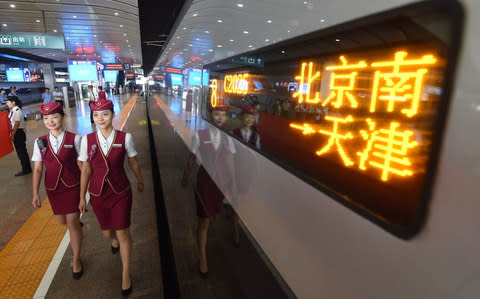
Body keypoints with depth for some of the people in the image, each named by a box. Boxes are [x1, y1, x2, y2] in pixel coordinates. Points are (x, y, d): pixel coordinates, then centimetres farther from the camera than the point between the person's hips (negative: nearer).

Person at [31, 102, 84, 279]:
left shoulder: (74, 139, -11)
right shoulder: (40, 142, -2)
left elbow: (81, 164, -7)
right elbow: (38, 169, 1)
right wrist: (35, 194, -2)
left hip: (73, 186, -4)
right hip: (53, 189, 4)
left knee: (72, 224, -1)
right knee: (62, 221, 19)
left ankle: (76, 260, 18)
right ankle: (77, 222, 56)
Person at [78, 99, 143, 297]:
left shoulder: (125, 137, -12)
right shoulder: (87, 140, -7)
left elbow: (133, 162, 1)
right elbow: (86, 170, -1)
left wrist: (140, 181, 14)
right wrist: (82, 197, 4)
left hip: (121, 193, -2)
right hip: (98, 194, 2)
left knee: (123, 234, 5)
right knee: (107, 232, 19)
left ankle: (126, 276, 25)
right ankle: (115, 239, 59)